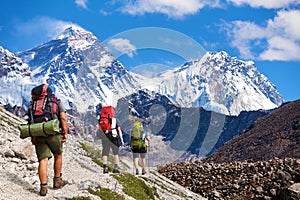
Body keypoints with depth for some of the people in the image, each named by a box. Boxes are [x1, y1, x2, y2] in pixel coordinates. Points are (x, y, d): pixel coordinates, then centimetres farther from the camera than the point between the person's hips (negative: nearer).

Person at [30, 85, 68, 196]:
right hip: (54, 133, -2)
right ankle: (57, 181, 27)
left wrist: (33, 137, 16)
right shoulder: (57, 102, 6)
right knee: (58, 156, 19)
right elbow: (63, 118, -6)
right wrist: (65, 133, -3)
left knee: (43, 160, 1)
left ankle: (43, 187, -5)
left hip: (39, 135, 2)